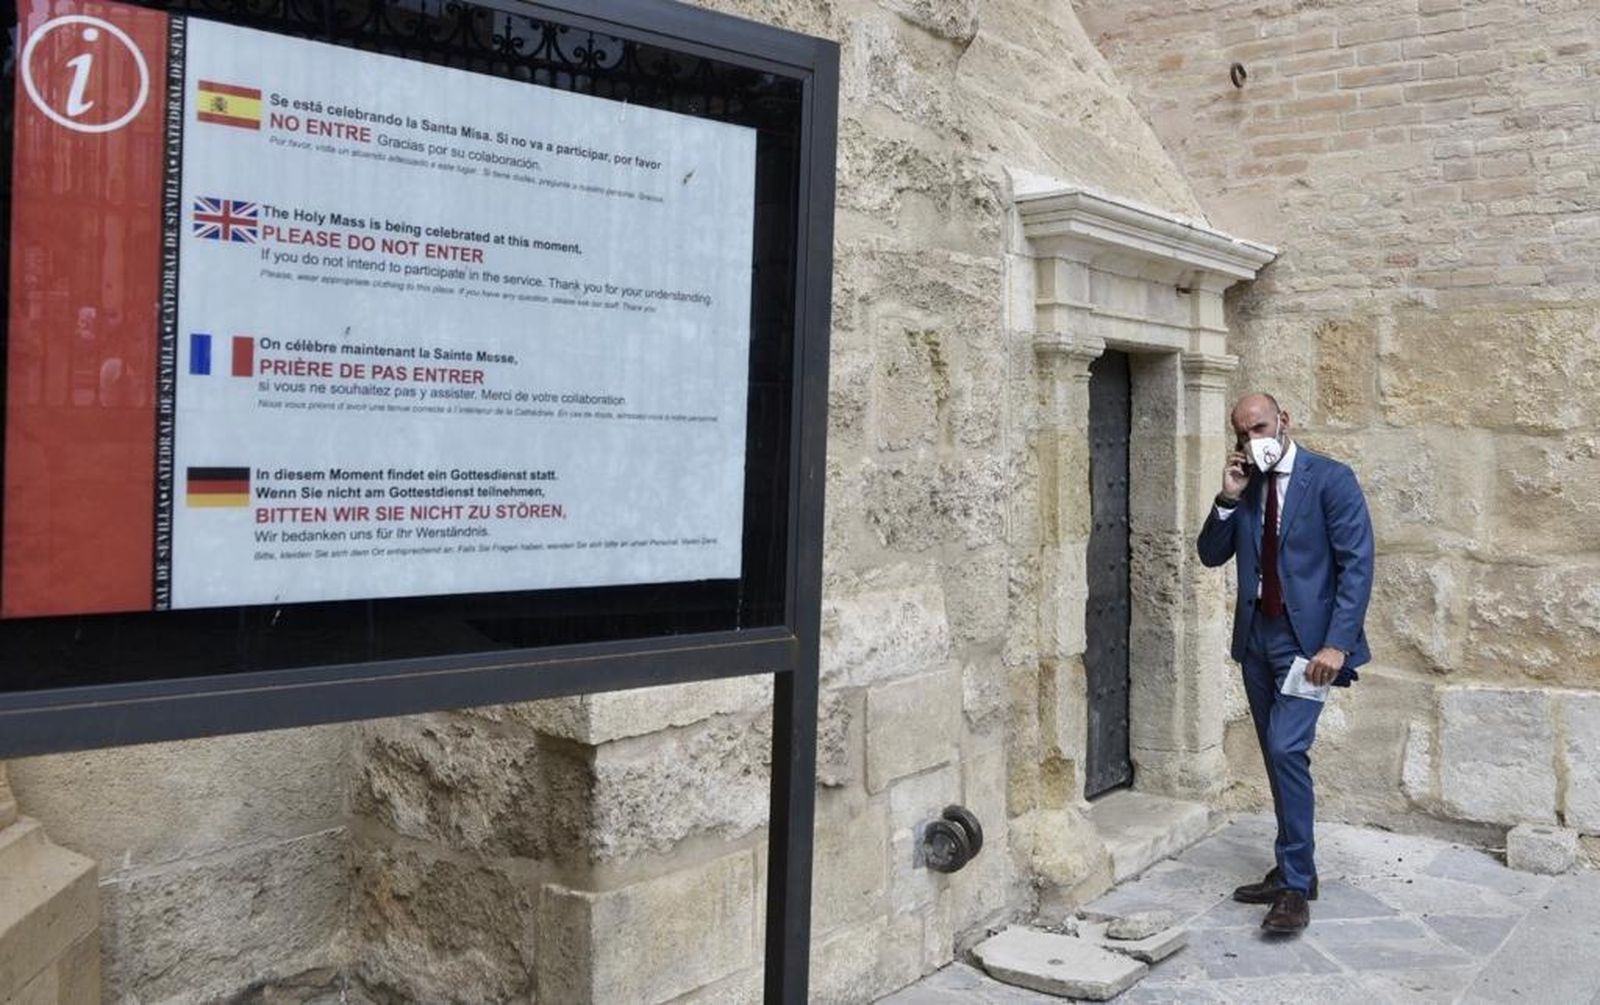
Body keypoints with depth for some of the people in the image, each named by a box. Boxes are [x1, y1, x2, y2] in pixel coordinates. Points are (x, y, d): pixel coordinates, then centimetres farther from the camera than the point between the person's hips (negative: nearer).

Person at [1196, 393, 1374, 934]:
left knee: (1286, 748, -17)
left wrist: (1337, 644, -20)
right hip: (1256, 635, 7)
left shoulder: (1330, 479, -8)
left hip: (1307, 638, -7)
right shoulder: (1245, 487, 10)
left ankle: (1296, 887, -8)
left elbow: (1357, 564, -12)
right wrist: (1227, 500, -8)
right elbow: (1212, 555, 9)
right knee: (1277, 755, 13)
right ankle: (1291, 870, 25)